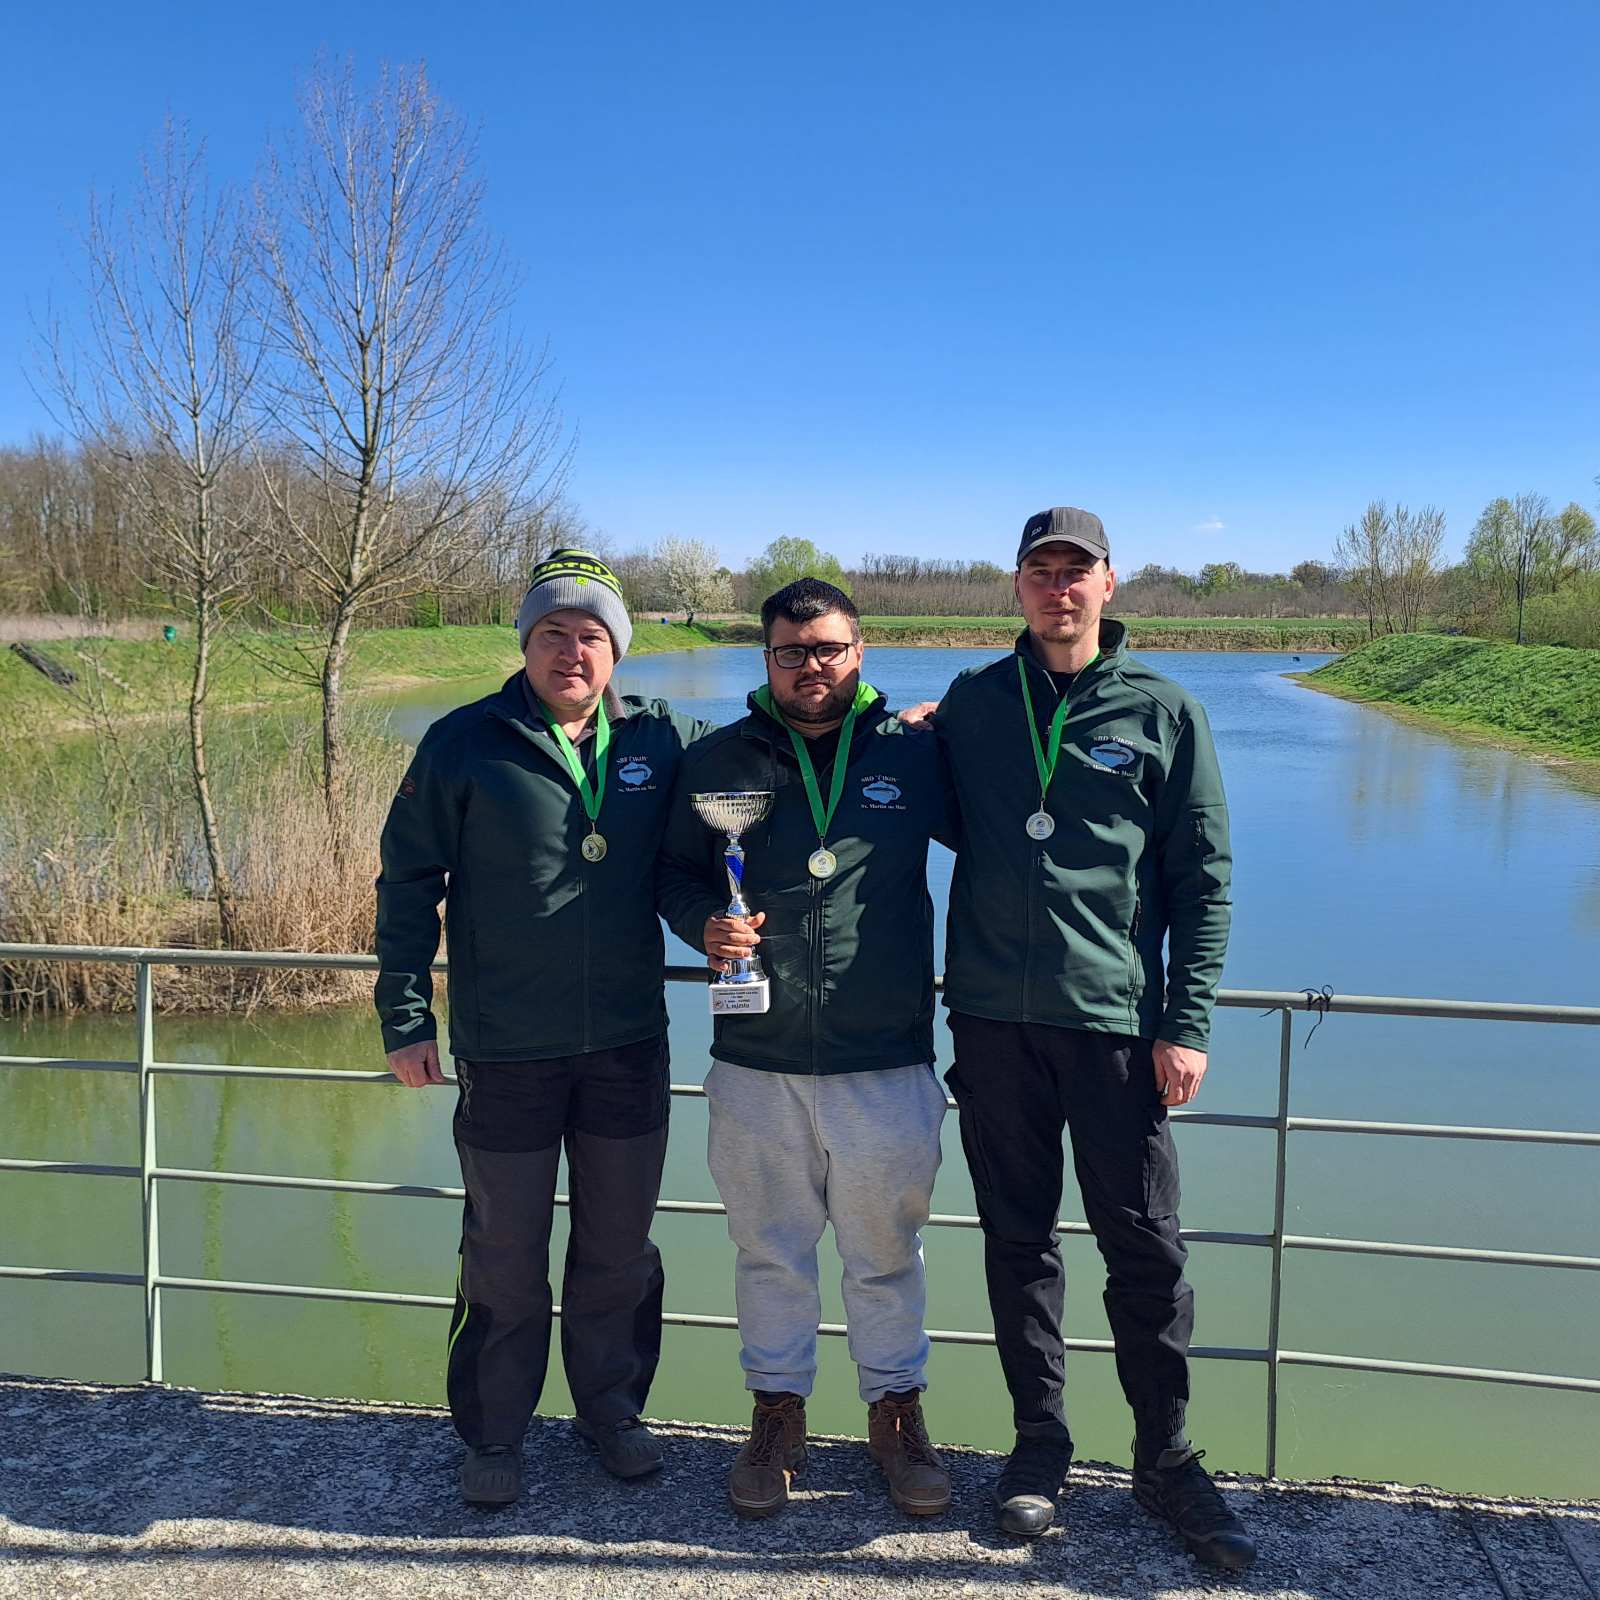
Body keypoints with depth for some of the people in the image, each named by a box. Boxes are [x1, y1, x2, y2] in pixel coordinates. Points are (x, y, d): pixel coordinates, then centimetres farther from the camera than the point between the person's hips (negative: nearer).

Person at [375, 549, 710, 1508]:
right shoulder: (465, 744, -4)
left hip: (630, 1044, 3)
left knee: (622, 1248, 15)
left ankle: (612, 1407, 37)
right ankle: (495, 1435, 30)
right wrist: (406, 1016, -4)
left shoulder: (661, 740, 2)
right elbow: (409, 882, 0)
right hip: (505, 1054, -2)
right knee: (505, 1257, 10)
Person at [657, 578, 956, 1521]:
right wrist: (704, 923, -10)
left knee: (887, 1251, 13)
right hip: (757, 1063, 1)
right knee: (770, 1249, 14)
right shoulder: (717, 762, 3)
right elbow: (675, 875, 10)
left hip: (888, 1062, -1)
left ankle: (897, 1410, 33)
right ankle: (777, 1410, 34)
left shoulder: (914, 755, 1)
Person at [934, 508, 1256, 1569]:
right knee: (1018, 1236, 11)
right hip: (992, 1015, 2)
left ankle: (1167, 1458, 22)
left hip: (1118, 1020, -2)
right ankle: (1040, 1439, 27)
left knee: (1148, 1249, 3)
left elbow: (1204, 877, 1)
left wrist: (1187, 1024, -4)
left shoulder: (1164, 713, 2)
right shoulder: (972, 701, 8)